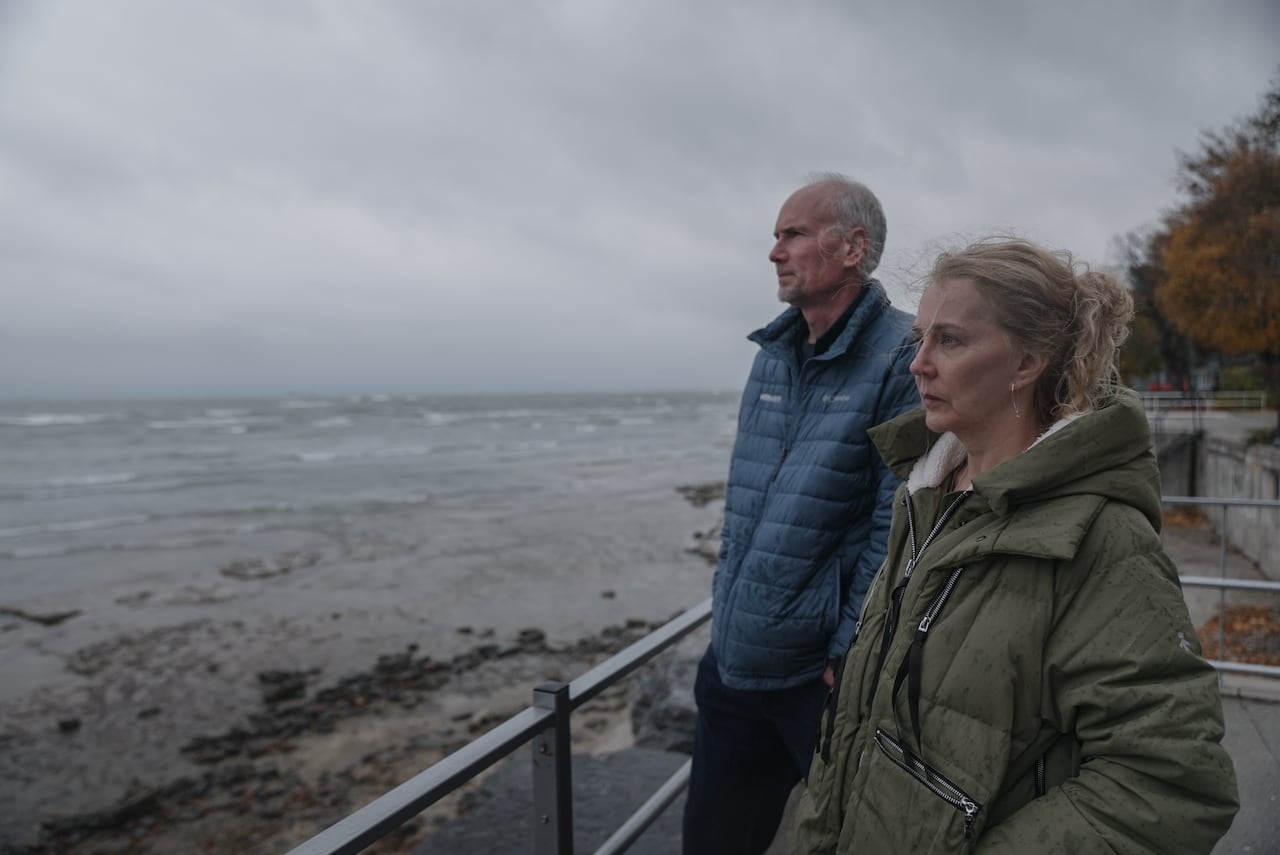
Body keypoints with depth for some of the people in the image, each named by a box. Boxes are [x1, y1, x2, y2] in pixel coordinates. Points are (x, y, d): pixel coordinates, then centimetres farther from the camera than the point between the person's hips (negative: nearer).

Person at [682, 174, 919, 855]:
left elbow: (897, 524, -17)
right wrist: (727, 610, 13)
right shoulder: (772, 355, 8)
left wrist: (850, 653, -15)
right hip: (733, 658, 7)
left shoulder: (902, 359, -15)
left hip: (825, 671, -7)